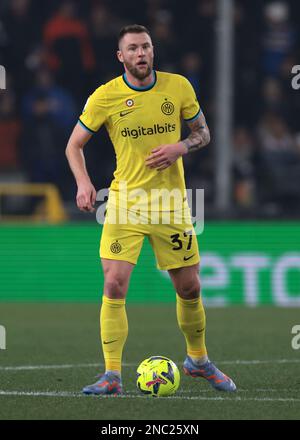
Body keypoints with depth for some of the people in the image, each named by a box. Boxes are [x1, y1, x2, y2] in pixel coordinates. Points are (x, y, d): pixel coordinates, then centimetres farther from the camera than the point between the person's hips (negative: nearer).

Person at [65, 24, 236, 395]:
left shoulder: (178, 87, 0)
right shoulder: (105, 97, -6)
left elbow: (203, 132, 11)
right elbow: (74, 144, 2)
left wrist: (181, 147, -11)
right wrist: (83, 183, -15)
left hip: (170, 204, 2)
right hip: (125, 202, -2)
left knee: (189, 287, 9)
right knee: (114, 284, -15)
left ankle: (198, 361, 33)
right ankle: (112, 375, -8)